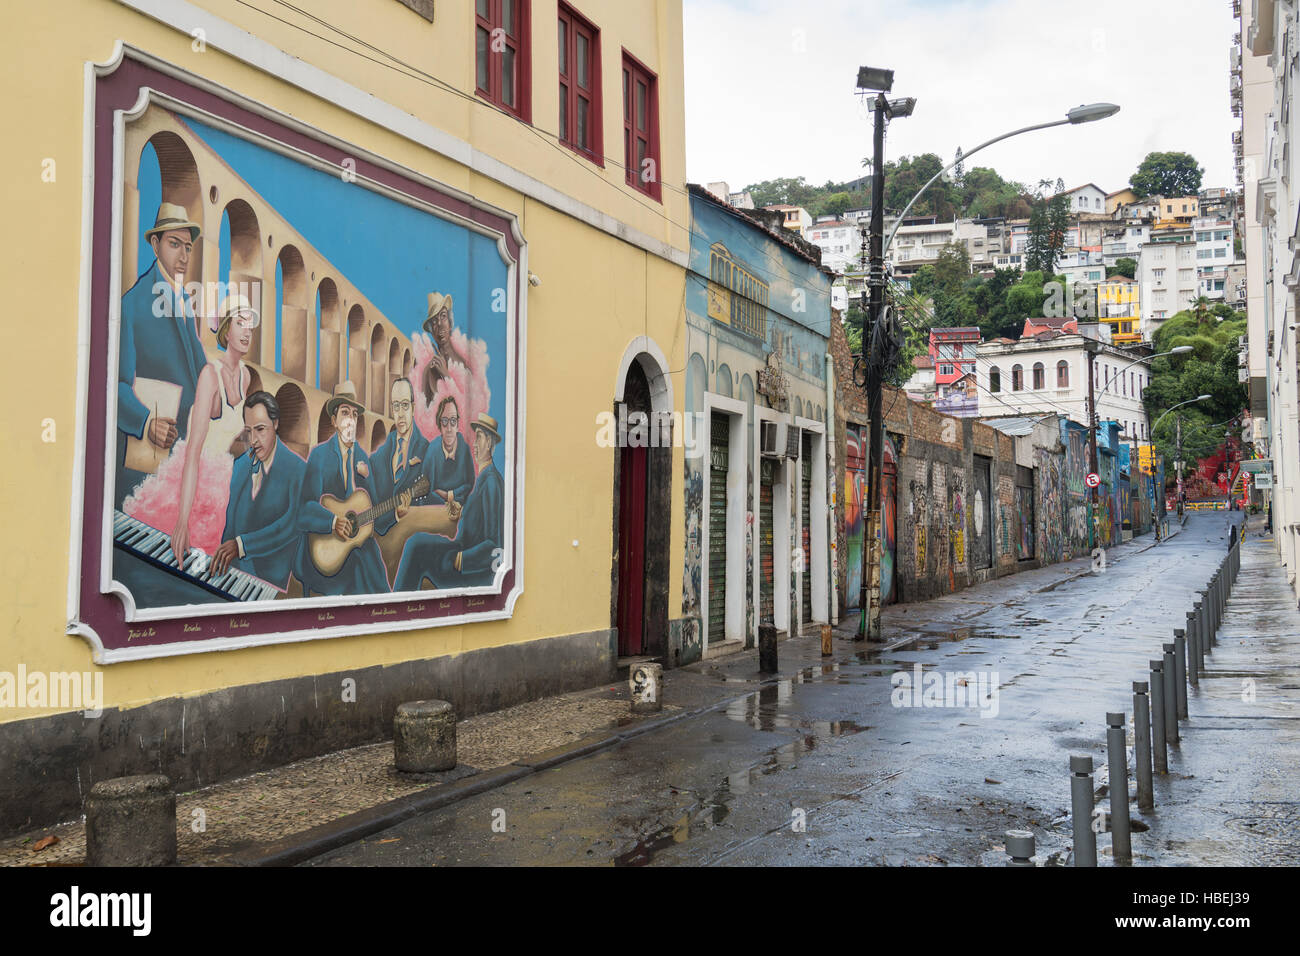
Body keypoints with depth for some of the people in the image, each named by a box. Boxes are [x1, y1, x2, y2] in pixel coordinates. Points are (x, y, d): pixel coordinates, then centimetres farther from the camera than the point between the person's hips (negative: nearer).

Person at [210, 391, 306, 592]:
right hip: (233, 569, 5)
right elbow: (231, 515, 18)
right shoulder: (241, 464, 12)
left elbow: (293, 525, -19)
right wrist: (223, 555, 7)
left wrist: (240, 545, -25)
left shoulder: (297, 470, -9)